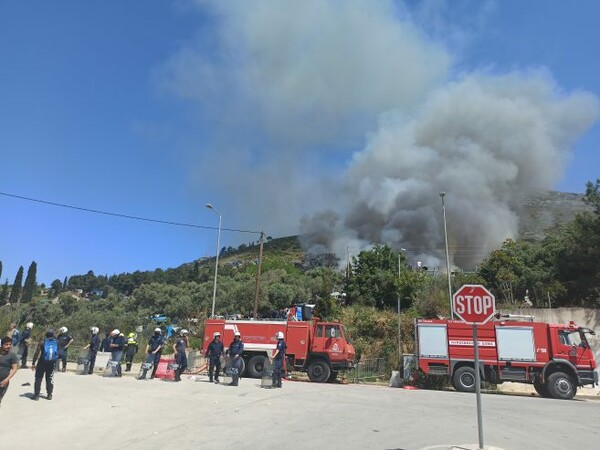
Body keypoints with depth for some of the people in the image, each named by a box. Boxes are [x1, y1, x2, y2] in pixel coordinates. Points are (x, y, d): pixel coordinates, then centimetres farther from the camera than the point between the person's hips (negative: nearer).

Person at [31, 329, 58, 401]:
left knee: (38, 378, 7)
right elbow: (58, 354, 8)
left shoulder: (42, 342, -6)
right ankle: (49, 395, 16)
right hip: (52, 363, 3)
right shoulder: (56, 342, 1)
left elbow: (37, 353, -9)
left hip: (42, 362, -2)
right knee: (50, 379, 13)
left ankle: (36, 395, 5)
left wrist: (33, 363, -5)